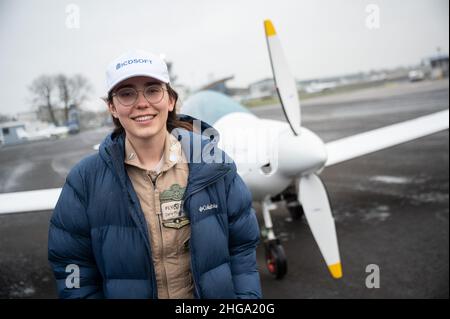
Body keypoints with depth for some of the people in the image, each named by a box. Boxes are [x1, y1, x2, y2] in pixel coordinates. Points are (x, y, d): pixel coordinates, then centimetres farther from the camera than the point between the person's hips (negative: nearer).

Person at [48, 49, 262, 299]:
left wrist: (246, 295, -12)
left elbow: (241, 248, -7)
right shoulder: (85, 180, -15)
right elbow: (73, 267, -9)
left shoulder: (213, 163, -13)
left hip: (213, 290, 1)